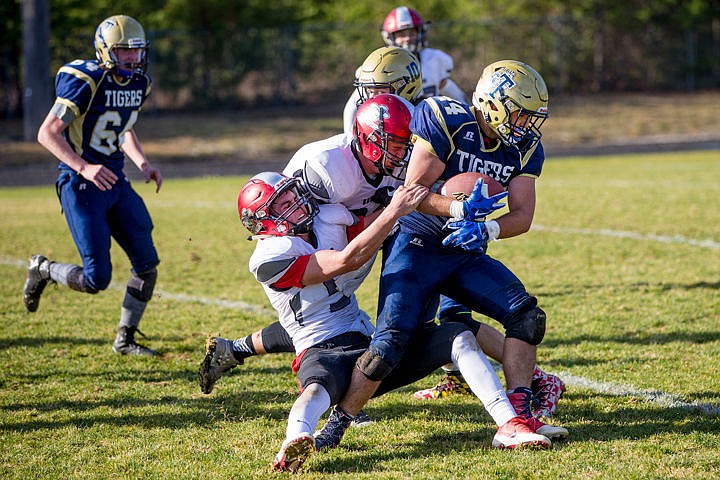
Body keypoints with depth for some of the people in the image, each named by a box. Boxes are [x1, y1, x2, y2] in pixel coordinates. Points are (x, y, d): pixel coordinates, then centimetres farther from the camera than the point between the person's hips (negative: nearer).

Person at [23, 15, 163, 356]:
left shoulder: (139, 84, 6)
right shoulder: (85, 82, -18)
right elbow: (47, 133, -17)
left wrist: (143, 164, 8)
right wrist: (83, 167, -28)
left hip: (116, 182, 8)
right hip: (81, 186, -8)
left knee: (146, 263, 4)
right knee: (96, 280, -10)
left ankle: (125, 339, 20)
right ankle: (43, 270, 21)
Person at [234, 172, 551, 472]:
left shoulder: (328, 219, 11)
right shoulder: (268, 259, -11)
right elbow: (347, 261, -18)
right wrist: (393, 211, -21)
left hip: (369, 342, 7)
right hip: (323, 354, -7)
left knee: (458, 336, -10)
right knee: (318, 388, -42)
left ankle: (509, 425, -25)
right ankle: (295, 441, -76)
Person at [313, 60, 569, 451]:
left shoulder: (524, 149, -1)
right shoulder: (446, 122, -19)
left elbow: (522, 215, -6)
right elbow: (413, 192, -20)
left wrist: (486, 229, -27)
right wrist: (458, 209, -38)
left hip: (465, 254, 6)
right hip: (416, 246, -6)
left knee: (526, 315, -11)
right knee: (389, 345, -16)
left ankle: (518, 417, -7)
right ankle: (336, 426, 0)